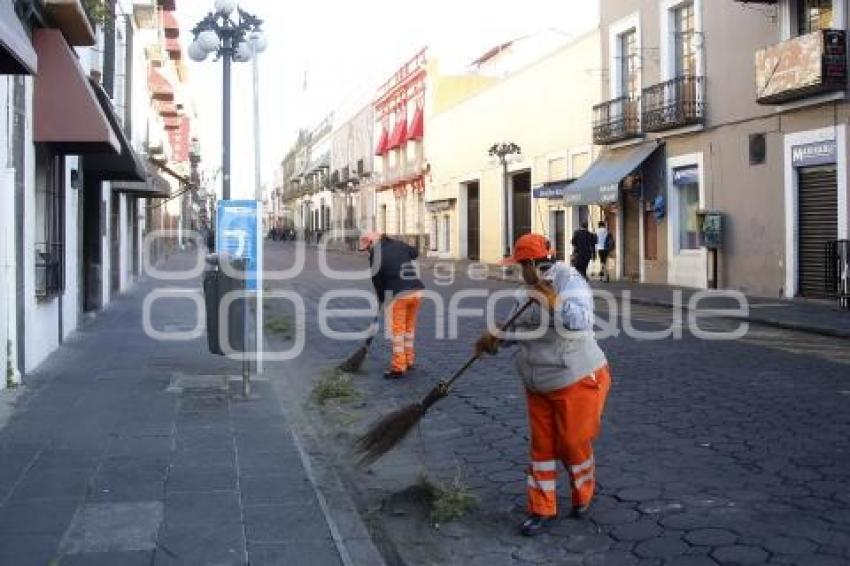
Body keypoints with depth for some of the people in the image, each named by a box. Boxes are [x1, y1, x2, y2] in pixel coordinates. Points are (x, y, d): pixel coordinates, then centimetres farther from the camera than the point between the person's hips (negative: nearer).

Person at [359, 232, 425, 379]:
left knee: (397, 330, 1)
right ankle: (409, 361, 29)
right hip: (417, 291, 7)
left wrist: (381, 299, 15)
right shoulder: (398, 244, 11)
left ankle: (398, 368, 2)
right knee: (409, 327, 20)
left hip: (398, 294, -7)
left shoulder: (376, 257, -6)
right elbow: (415, 253, 28)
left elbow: (377, 281, 1)